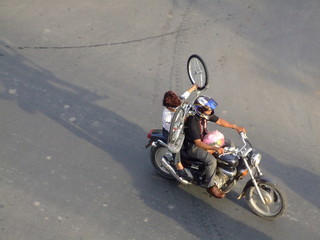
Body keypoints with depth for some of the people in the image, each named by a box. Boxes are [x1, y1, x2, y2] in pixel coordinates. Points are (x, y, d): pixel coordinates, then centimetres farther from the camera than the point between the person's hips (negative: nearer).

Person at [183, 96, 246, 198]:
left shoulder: (205, 114, -9)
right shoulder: (192, 121, -33)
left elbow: (219, 121, 4)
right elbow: (198, 143, -33)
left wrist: (236, 127, -4)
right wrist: (215, 148, -42)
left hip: (204, 138, 9)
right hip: (193, 145, -9)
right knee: (211, 160, -29)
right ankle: (211, 187, -13)